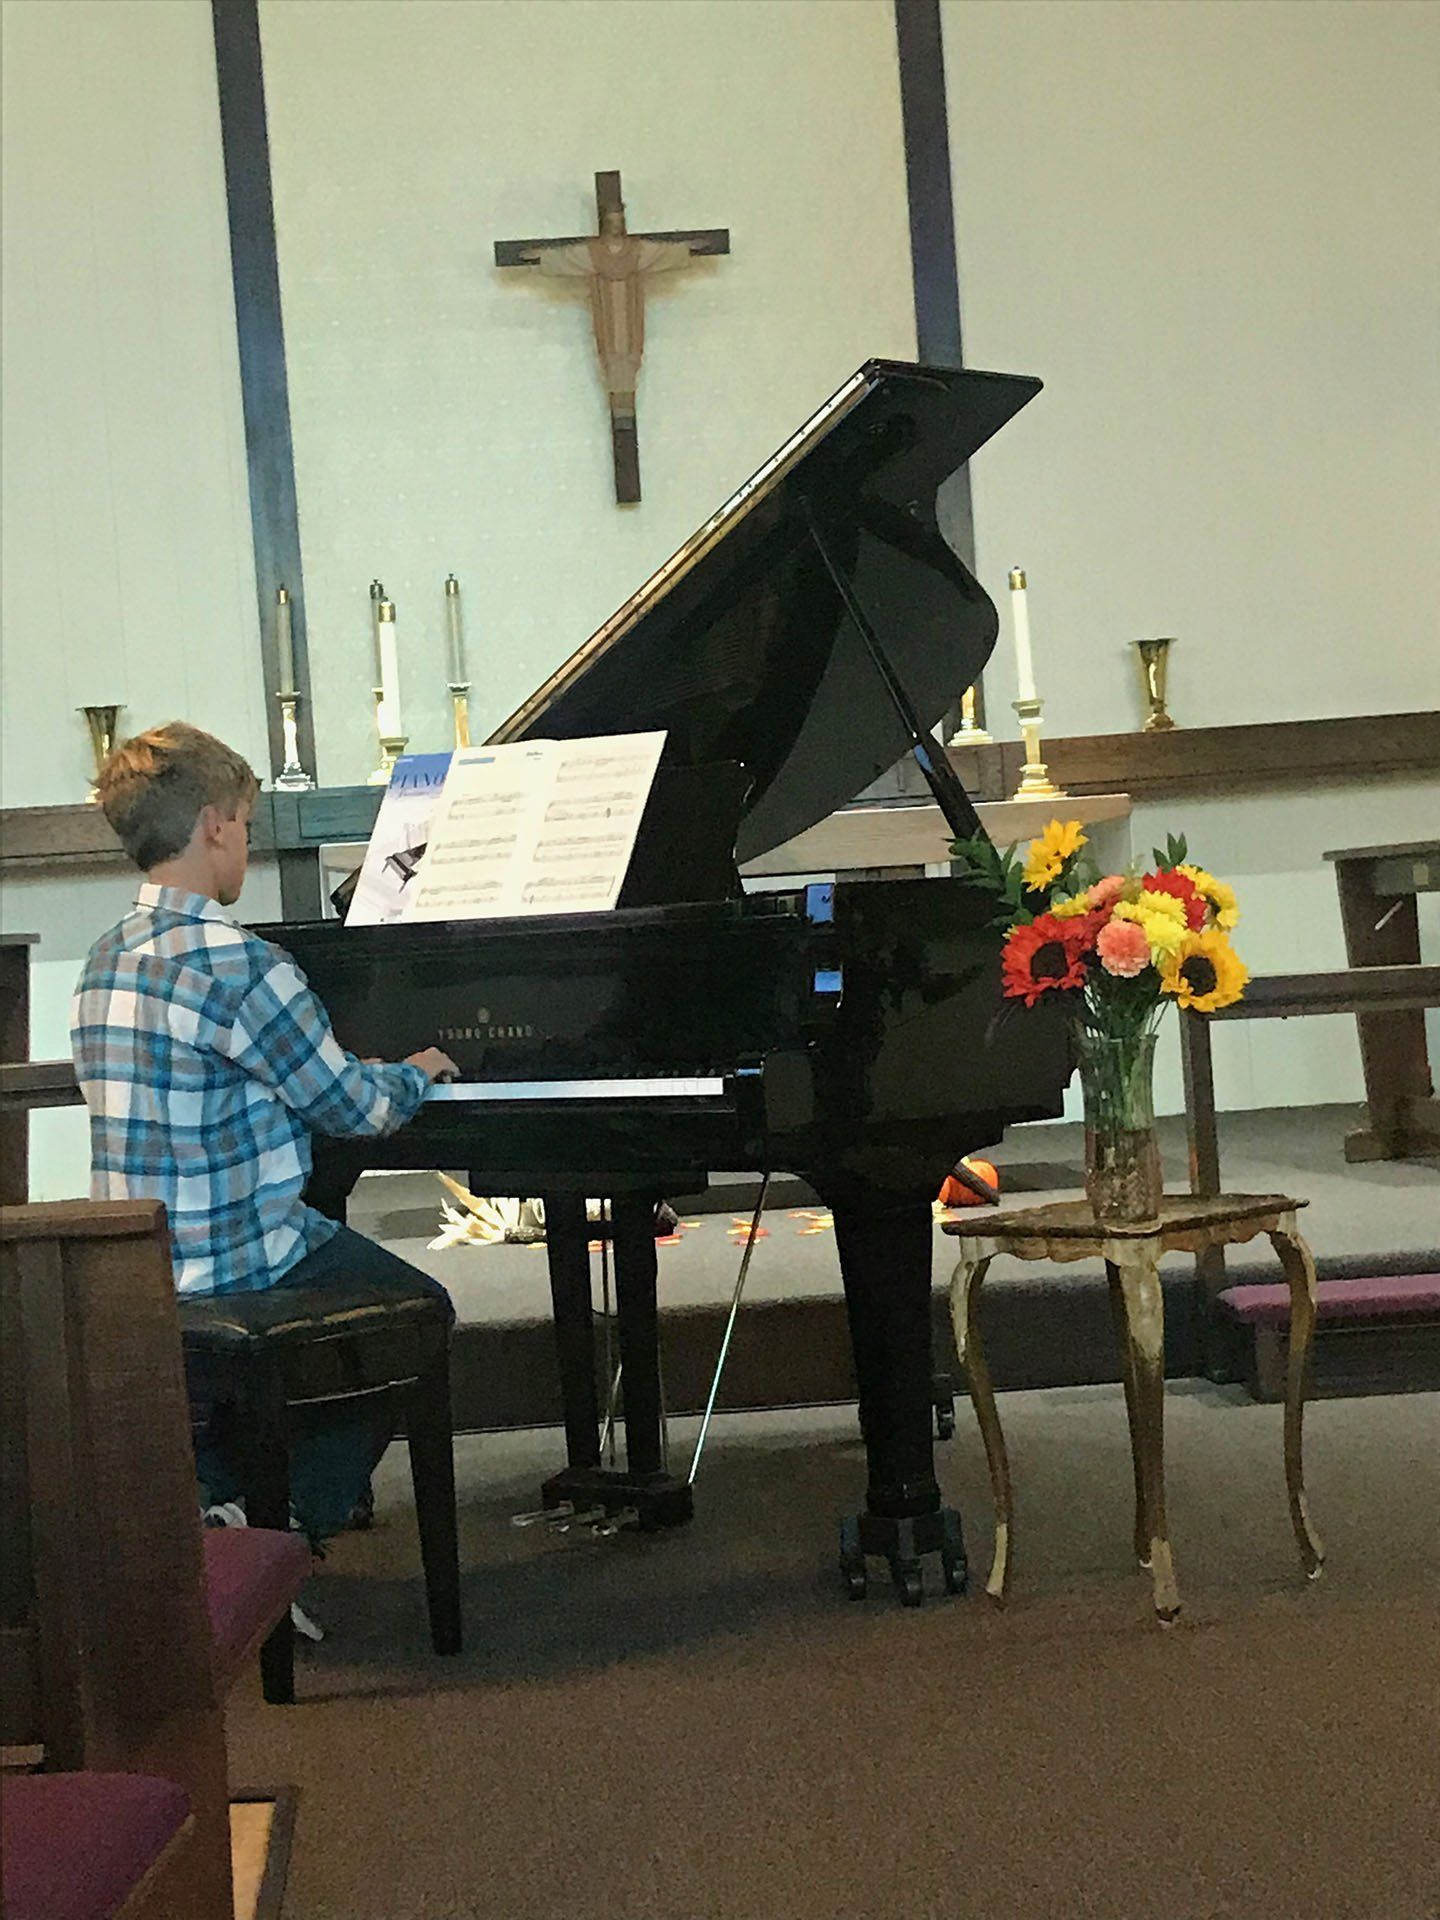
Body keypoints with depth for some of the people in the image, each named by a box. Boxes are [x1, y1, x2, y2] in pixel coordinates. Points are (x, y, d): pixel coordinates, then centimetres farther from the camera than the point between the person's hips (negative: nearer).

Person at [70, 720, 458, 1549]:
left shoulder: (106, 962, 6)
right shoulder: (237, 962, -20)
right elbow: (353, 1107, -13)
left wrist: (366, 1073, 22)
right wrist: (417, 1072, 9)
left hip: (137, 1263, 8)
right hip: (236, 1259, -8)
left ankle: (211, 1482, 28)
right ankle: (290, 1522, 11)